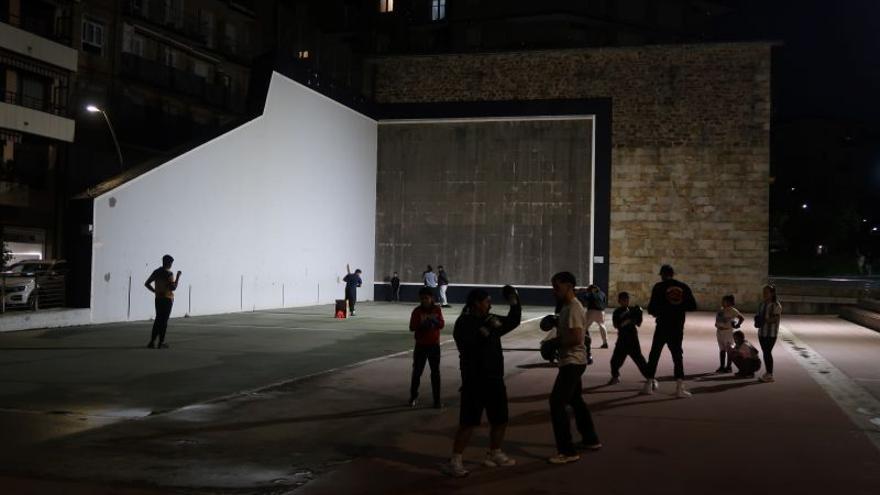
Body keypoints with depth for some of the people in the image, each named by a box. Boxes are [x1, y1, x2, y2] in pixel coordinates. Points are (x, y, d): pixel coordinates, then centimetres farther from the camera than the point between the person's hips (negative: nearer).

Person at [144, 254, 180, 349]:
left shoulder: (156, 272, 6)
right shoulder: (169, 274, -14)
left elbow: (146, 284, 9)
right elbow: (173, 288, -18)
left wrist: (155, 291, 11)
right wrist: (178, 277, -11)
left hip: (158, 299, 6)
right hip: (167, 299, -6)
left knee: (158, 320, 13)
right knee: (164, 321, 0)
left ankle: (152, 342, 8)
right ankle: (161, 343, 2)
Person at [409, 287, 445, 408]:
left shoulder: (437, 310, 0)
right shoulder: (417, 311, -6)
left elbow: (442, 325, -4)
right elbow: (412, 327, -11)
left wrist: (435, 321, -24)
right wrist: (422, 325, -28)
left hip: (434, 345, 1)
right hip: (420, 345, -1)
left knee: (435, 372, 4)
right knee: (417, 371, 5)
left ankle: (436, 399, 10)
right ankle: (413, 397, 20)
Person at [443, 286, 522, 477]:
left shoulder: (489, 320, 11)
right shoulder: (464, 323, -11)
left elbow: (513, 322, 23)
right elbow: (467, 345, -27)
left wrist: (514, 303, 12)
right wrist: (486, 331, -29)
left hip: (495, 379, 8)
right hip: (474, 381, -8)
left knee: (500, 420, 15)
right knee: (468, 423, -9)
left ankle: (494, 455, 31)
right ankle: (455, 461, -4)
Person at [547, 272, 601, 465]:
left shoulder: (573, 309, -19)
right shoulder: (568, 307, 12)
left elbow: (576, 337, -28)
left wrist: (555, 343, -17)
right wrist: (555, 324, 9)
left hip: (572, 362, -11)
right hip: (572, 361, 11)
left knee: (557, 403, -11)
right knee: (575, 400, 22)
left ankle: (567, 451, -8)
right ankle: (590, 440, 35)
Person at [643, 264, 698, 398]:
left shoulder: (659, 287, -5)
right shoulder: (684, 287, 5)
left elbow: (651, 307, -10)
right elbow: (692, 306, 5)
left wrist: (654, 312, 12)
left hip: (663, 326, -2)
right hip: (678, 327, 3)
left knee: (654, 354, 10)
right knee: (677, 355, 9)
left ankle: (649, 384, 13)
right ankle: (680, 388, 1)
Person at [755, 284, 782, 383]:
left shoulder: (776, 305, -11)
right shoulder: (762, 304, 12)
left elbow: (777, 318, -17)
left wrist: (766, 320, -26)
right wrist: (757, 320, 1)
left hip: (771, 333, -7)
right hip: (762, 332, 7)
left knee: (767, 352, -8)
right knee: (765, 352, 11)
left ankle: (770, 375, -1)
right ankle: (767, 372, 22)